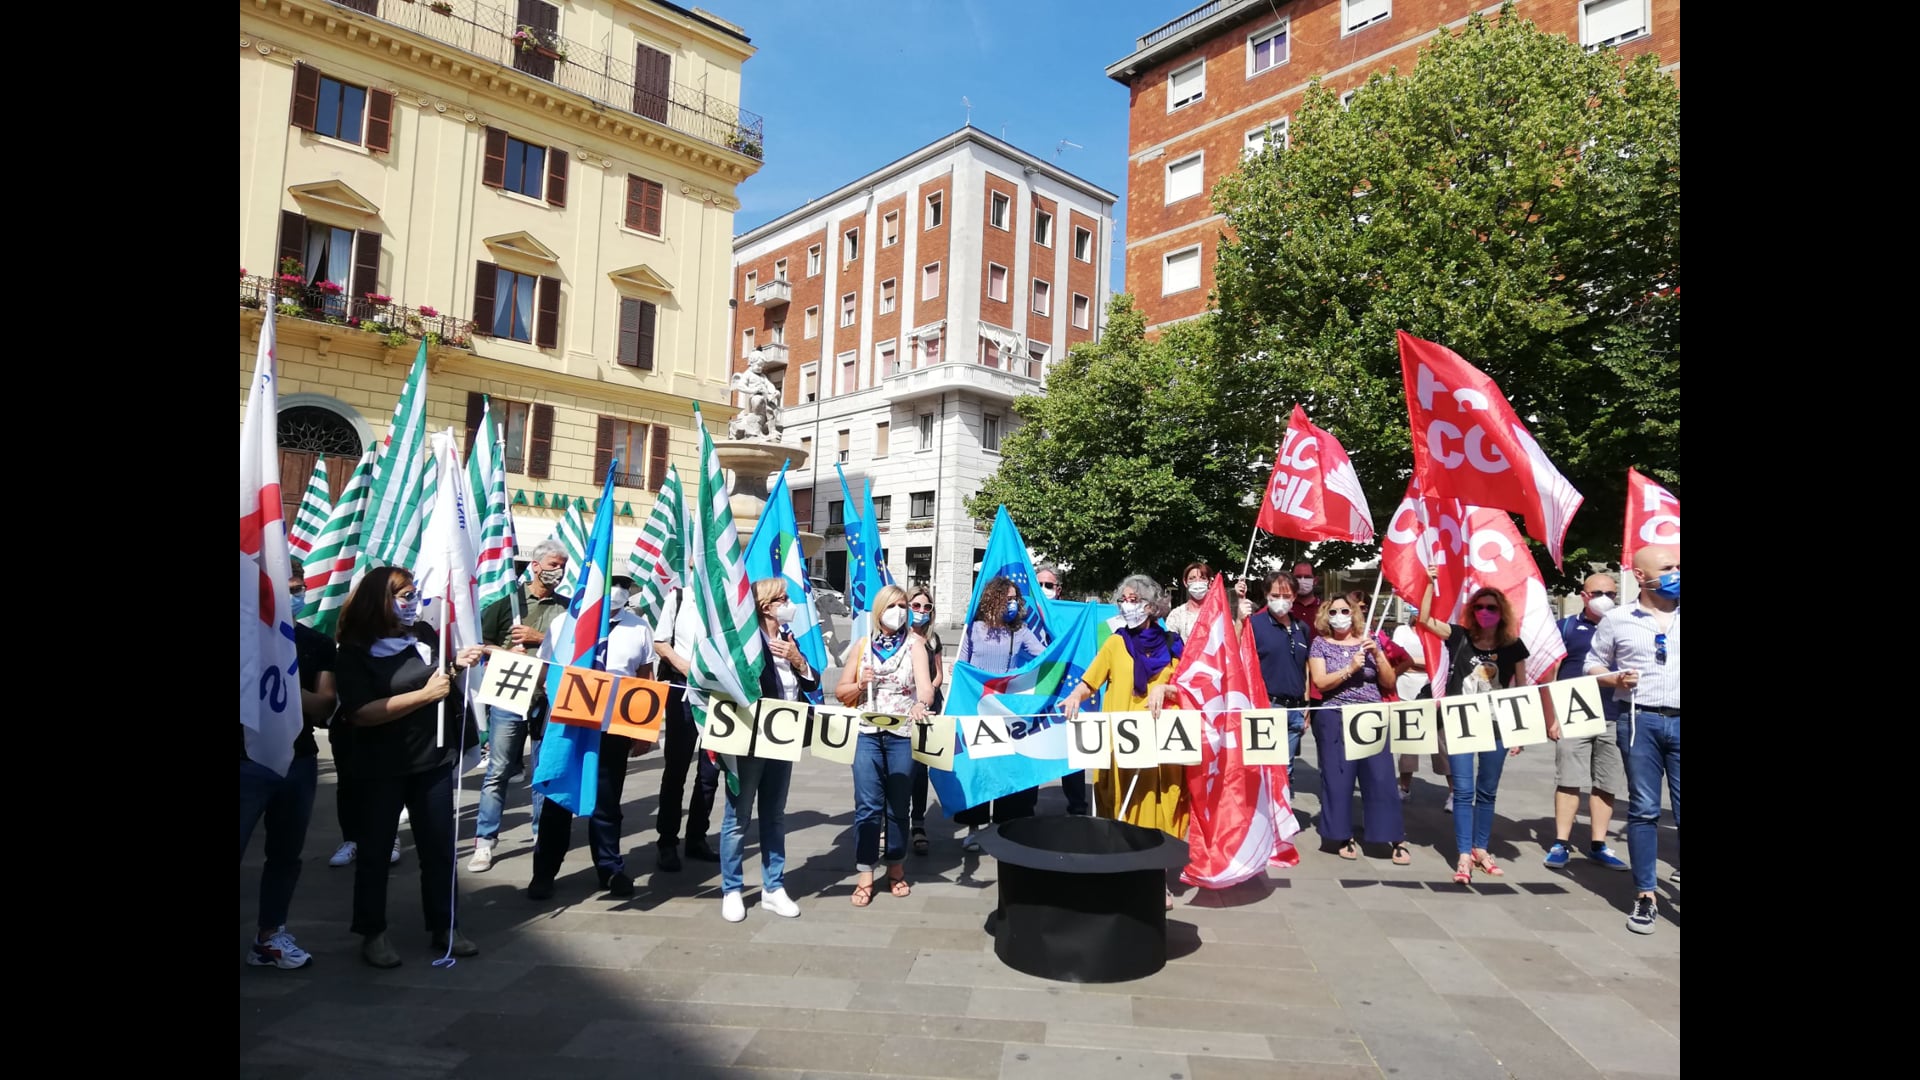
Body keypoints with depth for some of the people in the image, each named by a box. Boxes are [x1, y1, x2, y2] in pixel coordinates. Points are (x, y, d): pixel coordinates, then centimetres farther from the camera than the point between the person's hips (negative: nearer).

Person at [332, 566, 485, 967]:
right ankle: (373, 934, 25)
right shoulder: (354, 653, -12)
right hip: (379, 768, -4)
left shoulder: (425, 634, 1)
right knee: (375, 850, 10)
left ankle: (444, 928, 23)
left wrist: (459, 663, -3)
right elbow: (360, 714, -22)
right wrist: (425, 695, -25)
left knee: (439, 847, 11)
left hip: (433, 759, 4)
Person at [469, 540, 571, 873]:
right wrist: (507, 652, -13)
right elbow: (479, 643, 3)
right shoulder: (508, 602, 2)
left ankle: (543, 833, 24)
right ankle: (484, 841, 7)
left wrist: (538, 638, -10)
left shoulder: (567, 608, 6)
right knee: (498, 771, 1)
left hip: (551, 699, 2)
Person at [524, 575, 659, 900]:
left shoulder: (638, 628, 1)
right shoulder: (564, 623, -2)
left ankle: (611, 870, 28)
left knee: (607, 801, 13)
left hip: (614, 729, 1)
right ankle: (544, 873, 24)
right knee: (557, 800, 9)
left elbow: (646, 680, 6)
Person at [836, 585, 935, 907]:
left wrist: (921, 704, -39)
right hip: (868, 734, 1)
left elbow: (925, 683, -18)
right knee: (867, 805, -2)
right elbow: (840, 692, 10)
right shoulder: (863, 645, 7)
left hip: (903, 735, -1)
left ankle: (896, 868, 25)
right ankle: (865, 876, 6)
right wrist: (859, 685, -11)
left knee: (898, 805, 9)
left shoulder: (914, 643, 0)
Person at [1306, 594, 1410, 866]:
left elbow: (1389, 683, 6)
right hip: (1335, 719, -1)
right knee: (1338, 778, 0)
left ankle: (1394, 838, 5)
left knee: (1381, 777, -3)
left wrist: (1377, 655, -8)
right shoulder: (1320, 643, 3)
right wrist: (1351, 668, -18)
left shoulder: (1369, 641, 9)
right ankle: (1343, 835, 11)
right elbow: (1320, 682, -8)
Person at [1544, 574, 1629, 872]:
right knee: (1568, 781, -2)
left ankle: (1598, 845, 18)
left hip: (1615, 720, 3)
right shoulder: (1566, 627, 3)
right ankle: (1561, 843, 4)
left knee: (1606, 785, 8)